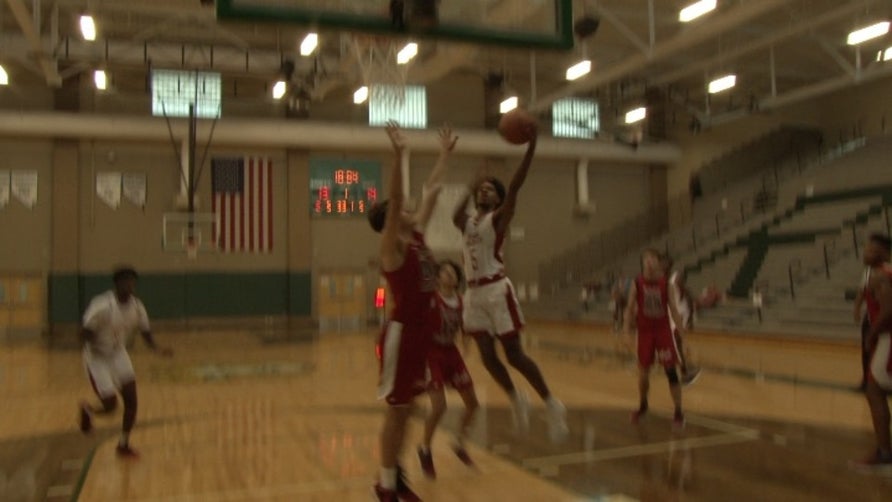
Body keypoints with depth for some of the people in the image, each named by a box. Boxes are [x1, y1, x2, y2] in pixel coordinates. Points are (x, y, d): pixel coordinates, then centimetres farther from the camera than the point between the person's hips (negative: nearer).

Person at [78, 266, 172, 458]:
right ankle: (88, 409, 32)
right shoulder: (102, 305, -27)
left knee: (131, 400, -4)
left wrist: (157, 348, -21)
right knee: (110, 406, -5)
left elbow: (146, 333, -2)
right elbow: (84, 334, -19)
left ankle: (124, 445, 13)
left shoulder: (137, 307, -9)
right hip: (98, 358, -5)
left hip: (118, 354, 5)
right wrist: (97, 348, -36)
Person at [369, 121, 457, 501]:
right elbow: (395, 200, -27)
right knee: (396, 409, 1)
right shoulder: (392, 247, -12)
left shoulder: (418, 237, 9)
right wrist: (398, 156, -35)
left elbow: (431, 193, 15)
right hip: (402, 332, -8)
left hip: (422, 332, 8)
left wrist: (445, 153, 20)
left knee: (406, 408, 16)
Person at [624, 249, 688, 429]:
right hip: (645, 332, 0)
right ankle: (643, 406, 32)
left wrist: (680, 327, -12)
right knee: (643, 372, 9)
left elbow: (672, 307, 0)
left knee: (671, 370, -6)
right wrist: (627, 325, -17)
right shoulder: (637, 284, -4)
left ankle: (678, 412, 4)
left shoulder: (665, 283, -3)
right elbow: (630, 308, -1)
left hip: (663, 331, 0)